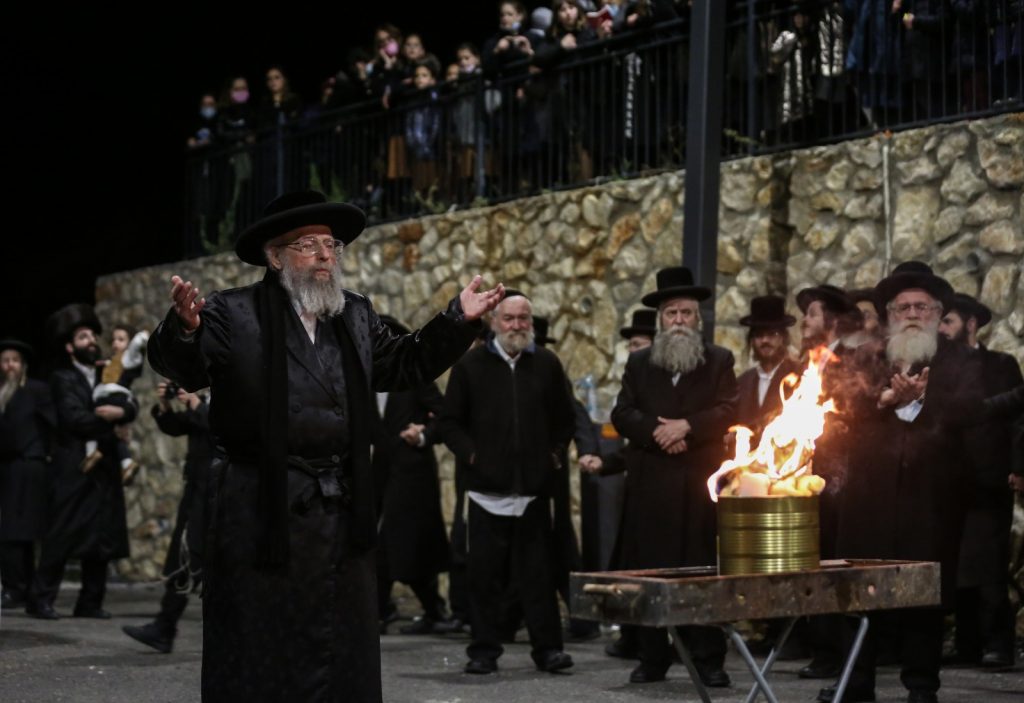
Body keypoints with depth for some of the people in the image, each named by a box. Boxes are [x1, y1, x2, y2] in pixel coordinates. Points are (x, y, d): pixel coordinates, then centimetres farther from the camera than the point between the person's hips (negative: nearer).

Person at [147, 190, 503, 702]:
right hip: (263, 511, -5)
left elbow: (403, 365, 18)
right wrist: (184, 328, -38)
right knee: (257, 651, 4)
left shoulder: (356, 315, 11)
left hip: (342, 510, 5)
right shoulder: (233, 314, -6)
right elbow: (182, 367, -16)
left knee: (340, 649, 13)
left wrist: (458, 320, 7)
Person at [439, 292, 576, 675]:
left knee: (538, 572, 3)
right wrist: (470, 454, -4)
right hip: (487, 488, -1)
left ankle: (547, 647, 8)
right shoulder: (471, 365, 4)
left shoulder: (547, 364, 9)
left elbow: (564, 419, 16)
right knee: (485, 573, 2)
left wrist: (555, 453, 5)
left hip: (535, 487, 1)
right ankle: (484, 650, 9)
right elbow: (451, 421, 7)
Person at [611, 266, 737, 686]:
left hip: (701, 483, -2)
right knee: (648, 571, 1)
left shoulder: (719, 361, 11)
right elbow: (622, 415, 4)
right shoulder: (639, 363, 15)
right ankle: (652, 658, 7)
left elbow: (730, 411, -3)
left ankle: (708, 659, 2)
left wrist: (686, 426, -15)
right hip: (650, 484, 2)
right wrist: (659, 432, -12)